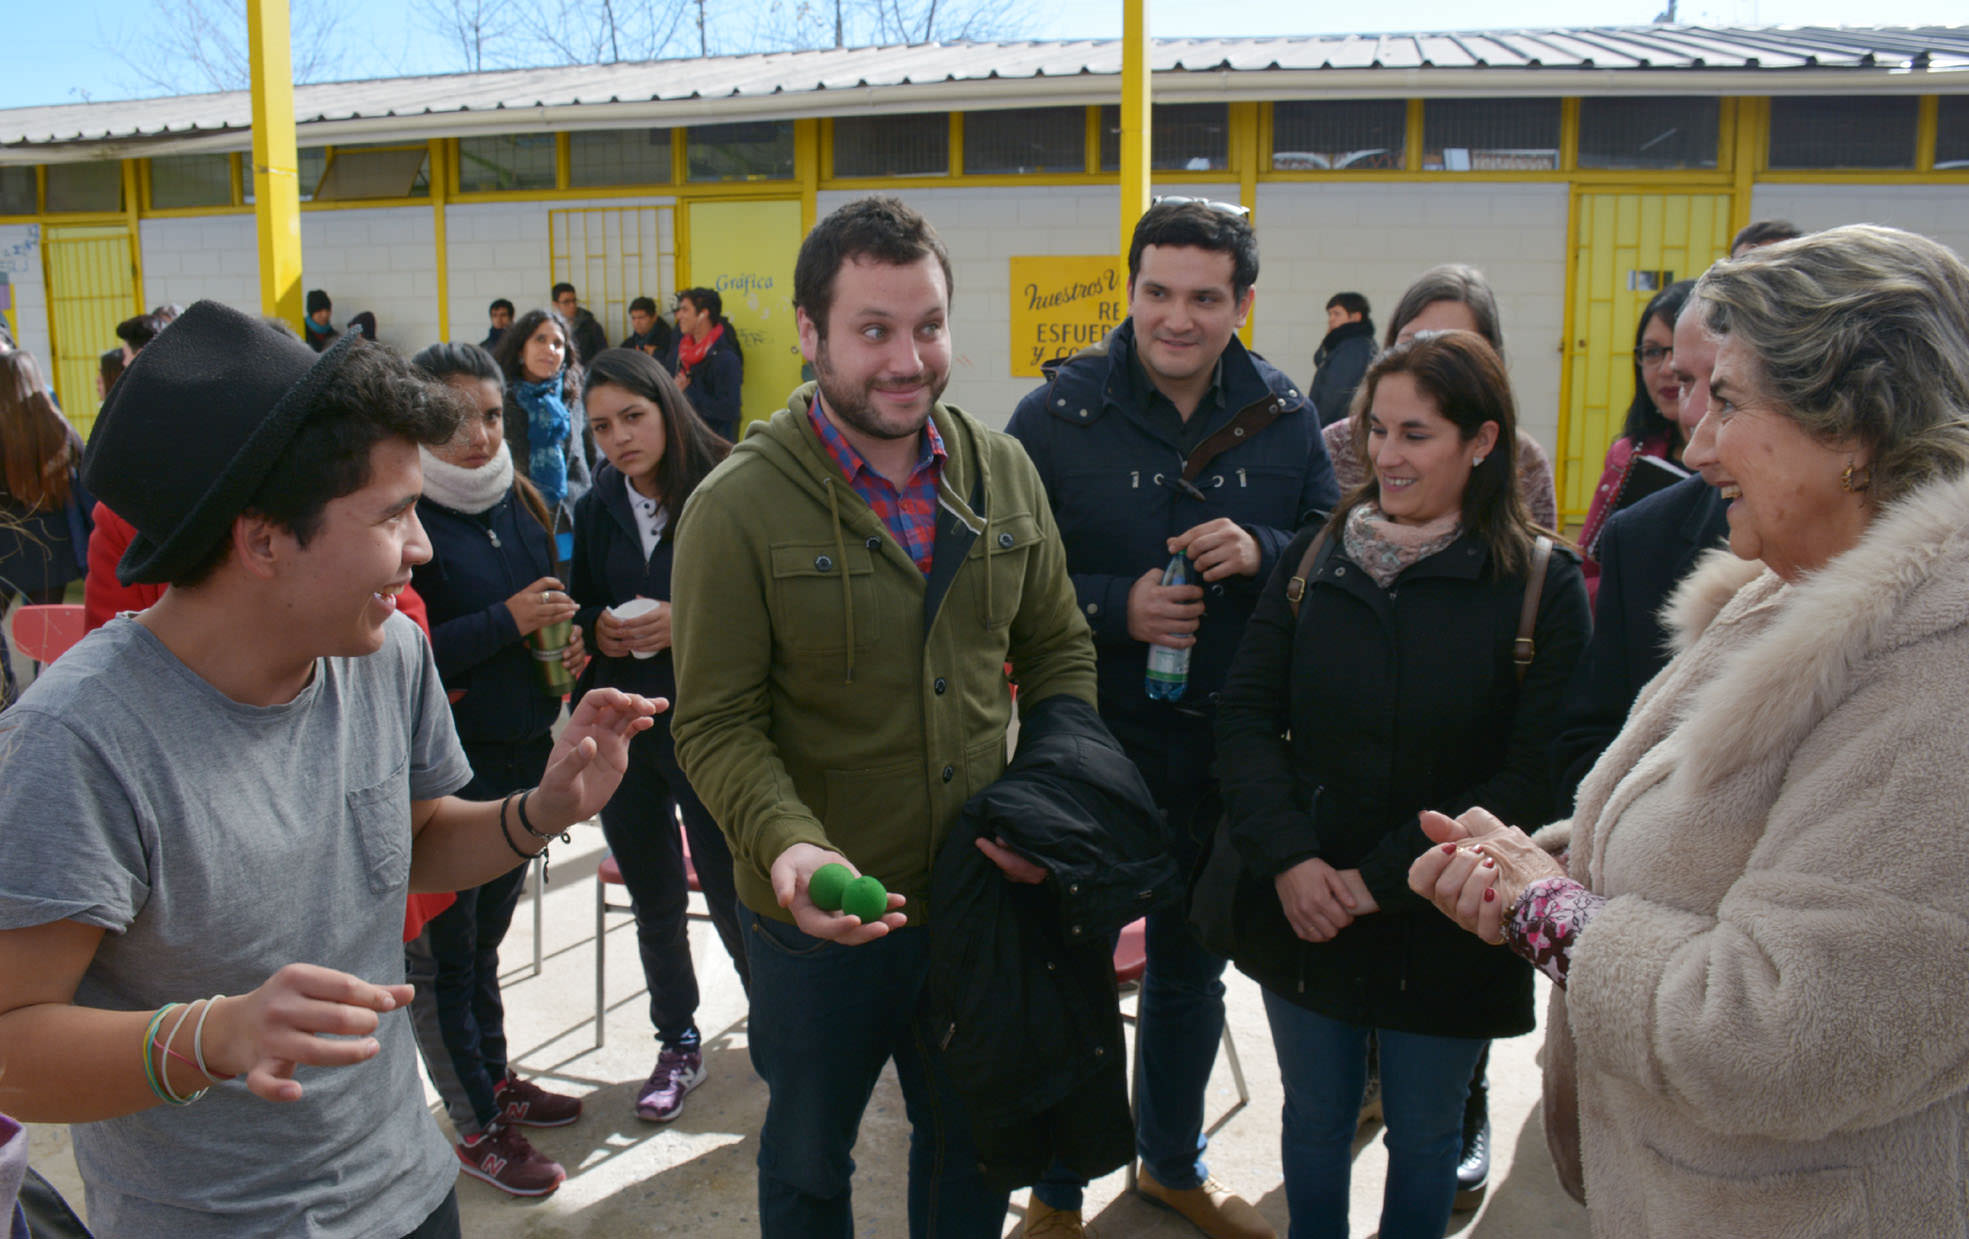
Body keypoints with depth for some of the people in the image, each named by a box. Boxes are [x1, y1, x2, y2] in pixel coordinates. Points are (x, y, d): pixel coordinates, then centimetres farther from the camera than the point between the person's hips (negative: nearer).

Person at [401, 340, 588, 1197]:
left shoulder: (522, 507, 7)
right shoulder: (402, 518, -16)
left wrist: (565, 643, 0)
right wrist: (507, 622, -22)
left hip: (521, 756, 7)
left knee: (485, 937, 22)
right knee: (443, 952, 7)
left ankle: (496, 1080, 37)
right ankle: (477, 1128, 19)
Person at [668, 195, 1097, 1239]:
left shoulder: (1002, 472, -1)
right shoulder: (739, 506, -14)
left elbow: (1058, 652, 7)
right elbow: (716, 723, -14)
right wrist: (787, 843, -31)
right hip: (819, 917, -3)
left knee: (972, 1146, 24)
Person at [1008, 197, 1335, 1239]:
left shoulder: (1284, 418, -1)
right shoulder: (1055, 416, -9)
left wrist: (1260, 554, -17)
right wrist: (1117, 608, -21)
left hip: (1226, 753, 4)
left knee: (1192, 966, 21)